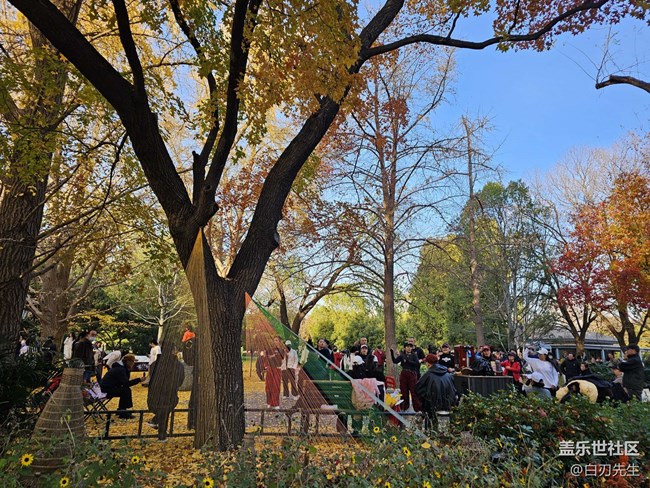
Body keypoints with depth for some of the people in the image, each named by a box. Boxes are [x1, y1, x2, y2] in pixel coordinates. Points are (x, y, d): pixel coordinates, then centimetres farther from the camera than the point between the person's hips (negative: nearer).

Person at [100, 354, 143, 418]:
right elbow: (126, 383, -26)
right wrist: (139, 380, -25)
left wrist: (129, 370, 2)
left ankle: (121, 410, 22)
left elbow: (126, 380, 13)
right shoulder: (120, 369, -20)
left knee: (125, 389, 13)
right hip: (106, 390, -10)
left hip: (106, 387, 10)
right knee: (126, 391, -17)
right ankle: (122, 413, -9)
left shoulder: (120, 367, 11)